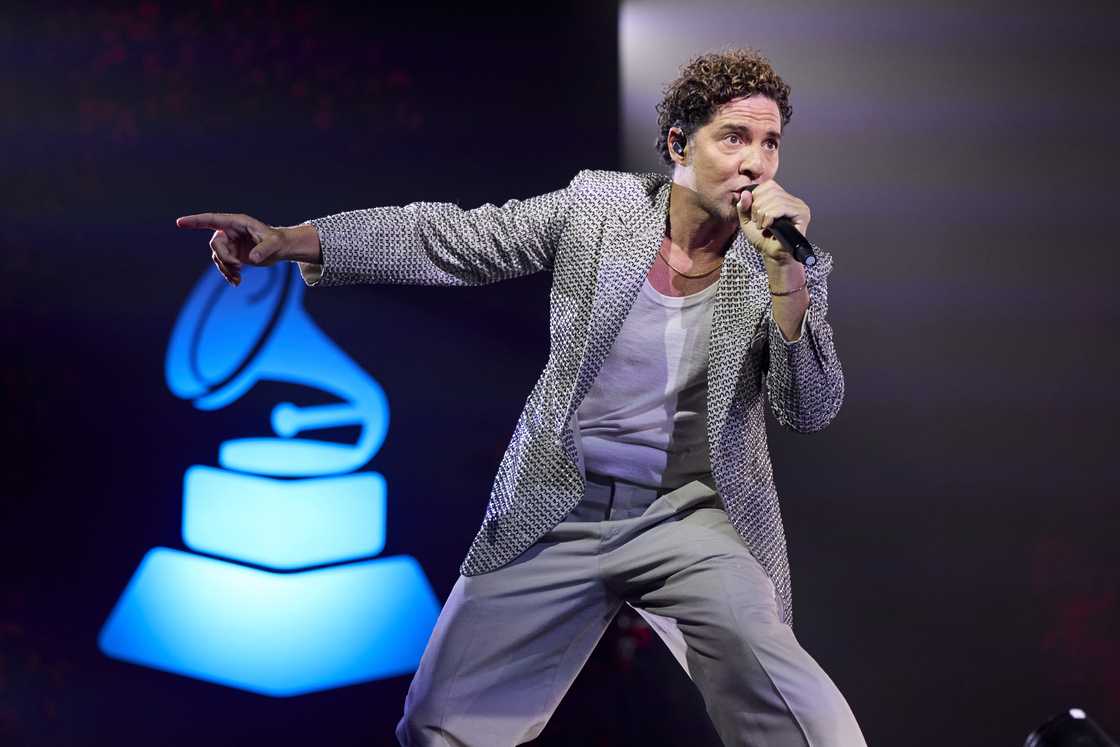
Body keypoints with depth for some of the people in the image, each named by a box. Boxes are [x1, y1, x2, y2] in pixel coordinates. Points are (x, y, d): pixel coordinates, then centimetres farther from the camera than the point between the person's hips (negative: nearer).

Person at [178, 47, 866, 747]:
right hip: (556, 514, 2)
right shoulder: (599, 205, -2)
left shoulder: (788, 260, -4)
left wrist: (784, 272, -23)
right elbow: (451, 239, 0)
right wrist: (288, 239, -9)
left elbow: (811, 410, -10)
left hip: (687, 522, -1)